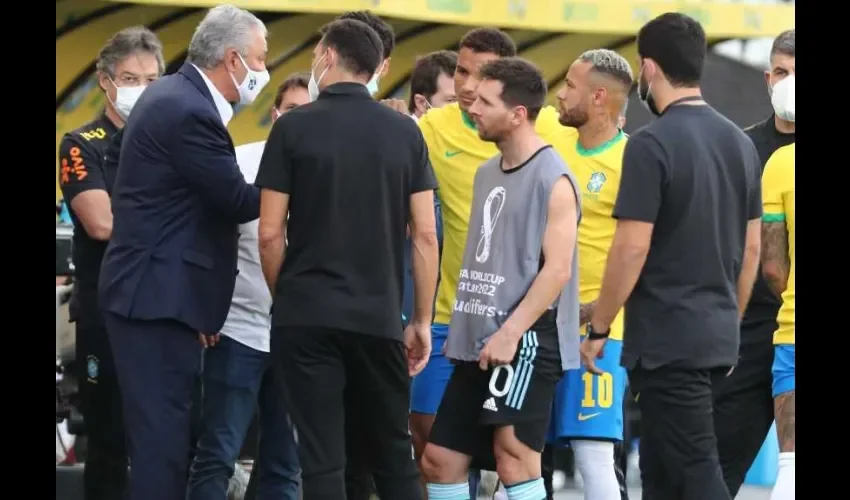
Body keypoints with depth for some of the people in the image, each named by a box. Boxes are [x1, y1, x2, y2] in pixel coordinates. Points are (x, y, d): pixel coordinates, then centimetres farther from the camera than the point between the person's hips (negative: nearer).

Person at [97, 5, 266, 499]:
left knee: (166, 430, 13)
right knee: (164, 433, -9)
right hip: (159, 295, -11)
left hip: (157, 288, 11)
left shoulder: (177, 94, 13)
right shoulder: (189, 112, -19)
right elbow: (238, 202, -16)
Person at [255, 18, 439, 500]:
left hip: (306, 315, -2)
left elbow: (270, 234, -4)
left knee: (323, 460, -2)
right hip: (379, 317, 2)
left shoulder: (294, 127, -3)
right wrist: (422, 320, 9)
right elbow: (425, 234, 2)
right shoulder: (405, 132, 4)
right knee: (393, 455, 13)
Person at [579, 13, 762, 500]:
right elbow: (751, 248, 14)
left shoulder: (652, 145, -14)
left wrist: (598, 329, -6)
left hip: (667, 339, -8)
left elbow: (633, 247, -16)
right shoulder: (740, 142, 9)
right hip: (719, 338, 8)